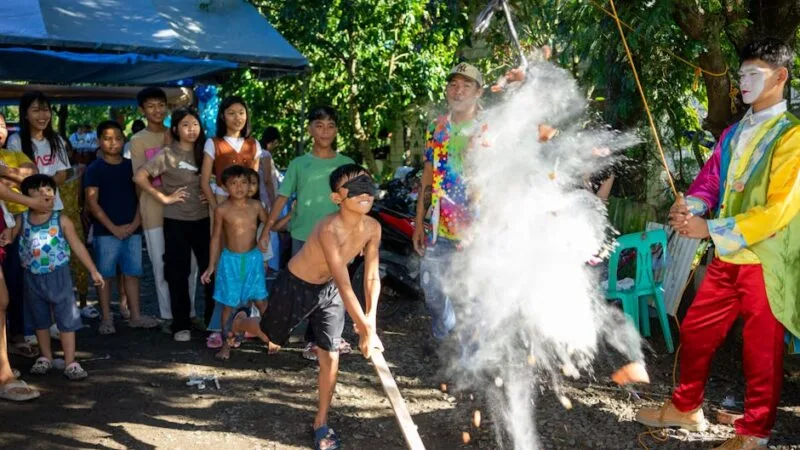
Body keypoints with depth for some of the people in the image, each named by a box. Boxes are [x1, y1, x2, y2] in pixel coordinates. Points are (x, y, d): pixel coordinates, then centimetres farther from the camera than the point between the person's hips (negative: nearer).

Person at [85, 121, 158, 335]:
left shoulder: (131, 166, 8)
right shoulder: (94, 169, -2)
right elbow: (92, 203, -7)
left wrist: (135, 223, -5)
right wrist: (113, 228, -12)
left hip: (133, 230, 3)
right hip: (106, 232, -3)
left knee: (132, 273, 7)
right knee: (105, 274, 3)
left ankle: (135, 316, 14)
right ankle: (106, 319, 10)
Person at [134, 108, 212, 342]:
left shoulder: (203, 153, 6)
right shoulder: (167, 154, -6)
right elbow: (139, 177, -13)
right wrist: (164, 197, -13)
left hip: (203, 219, 3)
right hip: (176, 222, -3)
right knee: (178, 273, 4)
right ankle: (181, 325, 14)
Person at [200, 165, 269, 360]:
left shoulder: (255, 206, -4)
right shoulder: (222, 210, -10)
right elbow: (216, 237, -1)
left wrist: (265, 235, -4)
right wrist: (211, 266, 0)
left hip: (253, 258, 2)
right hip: (230, 259, -1)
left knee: (261, 301, 8)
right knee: (228, 304, 6)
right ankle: (226, 344, 17)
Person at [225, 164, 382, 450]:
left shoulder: (372, 228, -17)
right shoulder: (329, 230, -39)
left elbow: (372, 276, -9)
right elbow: (344, 285, -42)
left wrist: (371, 318, -21)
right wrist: (366, 330, -43)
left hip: (327, 289, 5)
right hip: (295, 286, -5)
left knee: (330, 356, 2)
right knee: (272, 337, 19)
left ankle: (321, 423, 22)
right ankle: (240, 321, 56)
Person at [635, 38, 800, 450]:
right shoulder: (734, 133, 12)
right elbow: (709, 181, 14)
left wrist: (711, 229, -19)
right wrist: (690, 207, -10)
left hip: (765, 261, -7)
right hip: (727, 257, 7)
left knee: (761, 351, 6)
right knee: (694, 331, 13)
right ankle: (686, 407, 31)